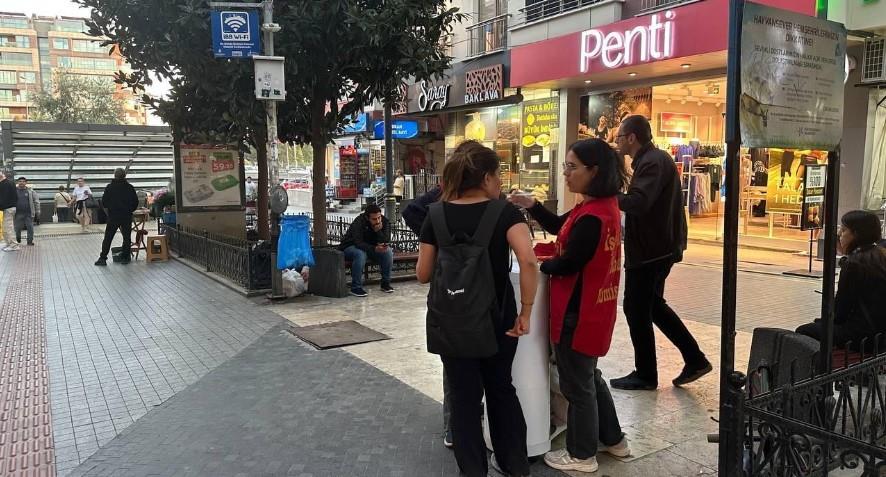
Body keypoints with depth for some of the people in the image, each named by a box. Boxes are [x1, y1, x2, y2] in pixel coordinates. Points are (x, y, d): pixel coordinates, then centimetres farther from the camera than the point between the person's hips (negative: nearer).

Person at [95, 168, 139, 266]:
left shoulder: (109, 187, -1)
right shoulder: (130, 187, 1)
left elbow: (104, 202, 0)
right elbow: (136, 202, 3)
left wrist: (108, 210, 16)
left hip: (113, 216, -1)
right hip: (127, 217, 1)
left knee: (108, 238, 3)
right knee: (127, 237, 8)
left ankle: (103, 258, 2)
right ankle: (125, 258, 7)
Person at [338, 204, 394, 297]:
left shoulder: (385, 222, -13)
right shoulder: (359, 222, -27)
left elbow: (386, 242, -19)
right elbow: (358, 243, -36)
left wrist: (378, 231, -36)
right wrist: (375, 249, -51)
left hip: (371, 248, 4)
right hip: (351, 247, -4)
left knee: (388, 251, -21)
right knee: (360, 254, -38)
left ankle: (385, 283, -10)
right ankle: (356, 287, -29)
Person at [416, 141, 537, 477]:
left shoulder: (437, 214, -4)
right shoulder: (505, 212, -10)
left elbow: (423, 275, -1)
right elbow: (528, 262, -25)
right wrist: (525, 313, -16)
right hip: (497, 318, 0)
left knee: (463, 396, 13)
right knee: (501, 388, 19)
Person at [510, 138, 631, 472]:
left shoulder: (592, 216, -26)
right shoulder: (604, 206, 7)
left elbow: (568, 263, -22)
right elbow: (559, 227, 14)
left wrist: (537, 265, -4)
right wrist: (533, 206, -1)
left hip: (579, 312, -10)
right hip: (593, 308, 10)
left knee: (577, 384, 6)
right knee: (589, 376, 24)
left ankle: (582, 455, 23)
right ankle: (613, 439, 37)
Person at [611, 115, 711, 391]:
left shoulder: (653, 162, -19)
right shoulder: (654, 159, 14)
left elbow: (638, 203, -33)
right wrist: (615, 195, 6)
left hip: (650, 250, -11)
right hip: (657, 247, 11)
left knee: (636, 309, 1)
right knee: (652, 304, 19)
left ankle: (645, 375, 13)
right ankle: (694, 359, 23)